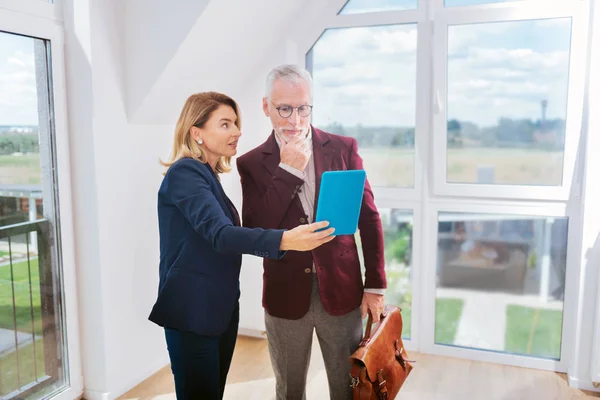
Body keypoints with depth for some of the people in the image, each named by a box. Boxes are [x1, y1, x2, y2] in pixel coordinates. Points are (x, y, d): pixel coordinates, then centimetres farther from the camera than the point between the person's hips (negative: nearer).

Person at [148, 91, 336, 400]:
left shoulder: (207, 175, 13)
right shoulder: (185, 173, -16)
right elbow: (219, 234, -30)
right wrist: (285, 240, -41)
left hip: (220, 308, 9)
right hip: (192, 312, -9)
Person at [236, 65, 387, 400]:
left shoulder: (343, 148, -2)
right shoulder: (252, 163, -3)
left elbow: (369, 218, 1)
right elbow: (254, 233, -13)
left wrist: (375, 285, -1)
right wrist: (287, 171, -17)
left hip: (342, 290, 0)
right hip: (286, 296, 1)